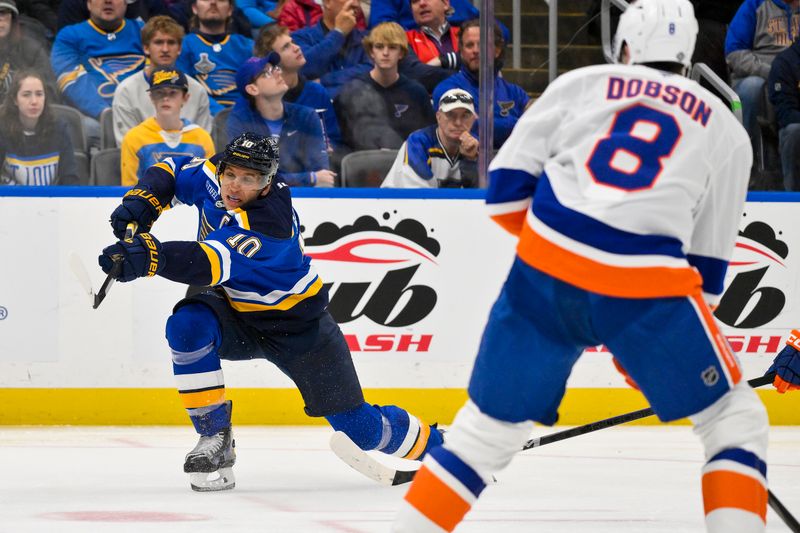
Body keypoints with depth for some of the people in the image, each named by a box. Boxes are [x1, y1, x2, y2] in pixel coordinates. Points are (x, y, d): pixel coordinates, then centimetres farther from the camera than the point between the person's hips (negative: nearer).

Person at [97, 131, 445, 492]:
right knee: (187, 325, -29)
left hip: (296, 323, -5)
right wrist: (142, 203, -17)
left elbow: (214, 263, -50)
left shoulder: (271, 222, -36)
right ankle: (215, 437, -16)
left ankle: (428, 443, 31)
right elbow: (172, 171, 4)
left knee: (359, 428, -2)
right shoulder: (214, 175, -15)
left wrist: (152, 256, -66)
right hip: (235, 311, 6)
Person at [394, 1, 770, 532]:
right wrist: (655, 348, 29)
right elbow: (708, 262, 20)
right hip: (647, 284, -2)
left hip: (545, 272, 2)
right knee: (736, 421, 16)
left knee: (490, 427, 16)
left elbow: (504, 189, 13)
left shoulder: (579, 84, 18)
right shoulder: (727, 129, 19)